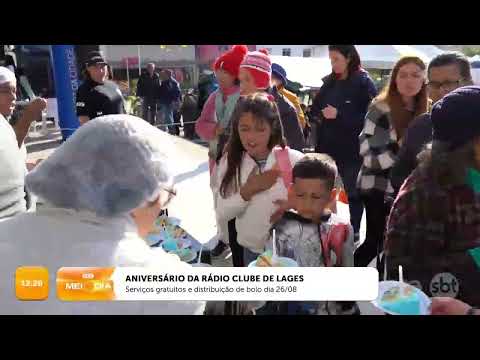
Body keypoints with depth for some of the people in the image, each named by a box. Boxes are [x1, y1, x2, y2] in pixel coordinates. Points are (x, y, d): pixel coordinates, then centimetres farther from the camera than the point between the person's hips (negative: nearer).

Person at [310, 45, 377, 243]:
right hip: (327, 147, 5)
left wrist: (338, 114, -21)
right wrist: (318, 115, -4)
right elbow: (315, 109, 18)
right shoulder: (329, 82, 11)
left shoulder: (364, 83, -8)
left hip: (352, 150, -5)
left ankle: (354, 231, 24)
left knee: (352, 192, 9)